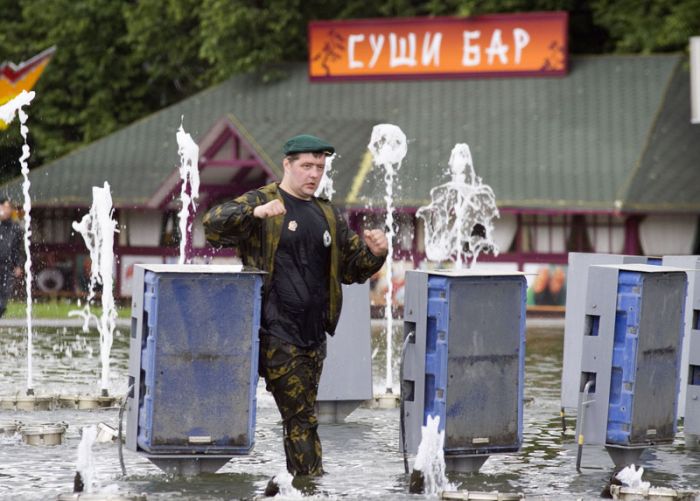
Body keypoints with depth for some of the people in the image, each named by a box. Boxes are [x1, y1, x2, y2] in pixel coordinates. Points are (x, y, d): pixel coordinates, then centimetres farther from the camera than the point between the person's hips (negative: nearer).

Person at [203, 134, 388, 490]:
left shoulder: (328, 215, 18)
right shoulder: (260, 202, -1)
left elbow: (352, 269, 21)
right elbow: (213, 226, -15)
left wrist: (374, 253, -2)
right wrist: (255, 212, -31)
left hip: (313, 333, 7)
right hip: (276, 332, -7)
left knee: (301, 413, 11)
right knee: (301, 415, -11)